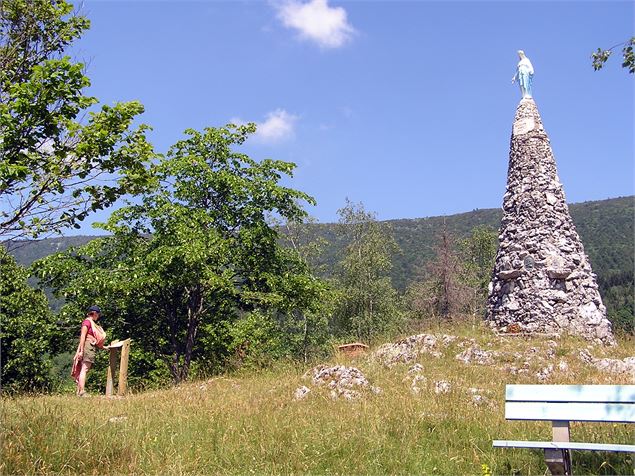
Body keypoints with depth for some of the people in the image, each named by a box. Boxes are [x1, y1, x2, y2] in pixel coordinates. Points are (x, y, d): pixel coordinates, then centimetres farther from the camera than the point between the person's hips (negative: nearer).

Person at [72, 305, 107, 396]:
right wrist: (81, 351, -19)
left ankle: (79, 392, 2)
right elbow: (82, 336, -13)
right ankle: (81, 392, -21)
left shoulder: (93, 323, 24)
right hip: (87, 347, -9)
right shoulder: (87, 321, -4)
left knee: (83, 370, 4)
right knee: (84, 369, -15)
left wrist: (103, 347, 26)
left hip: (92, 347, 9)